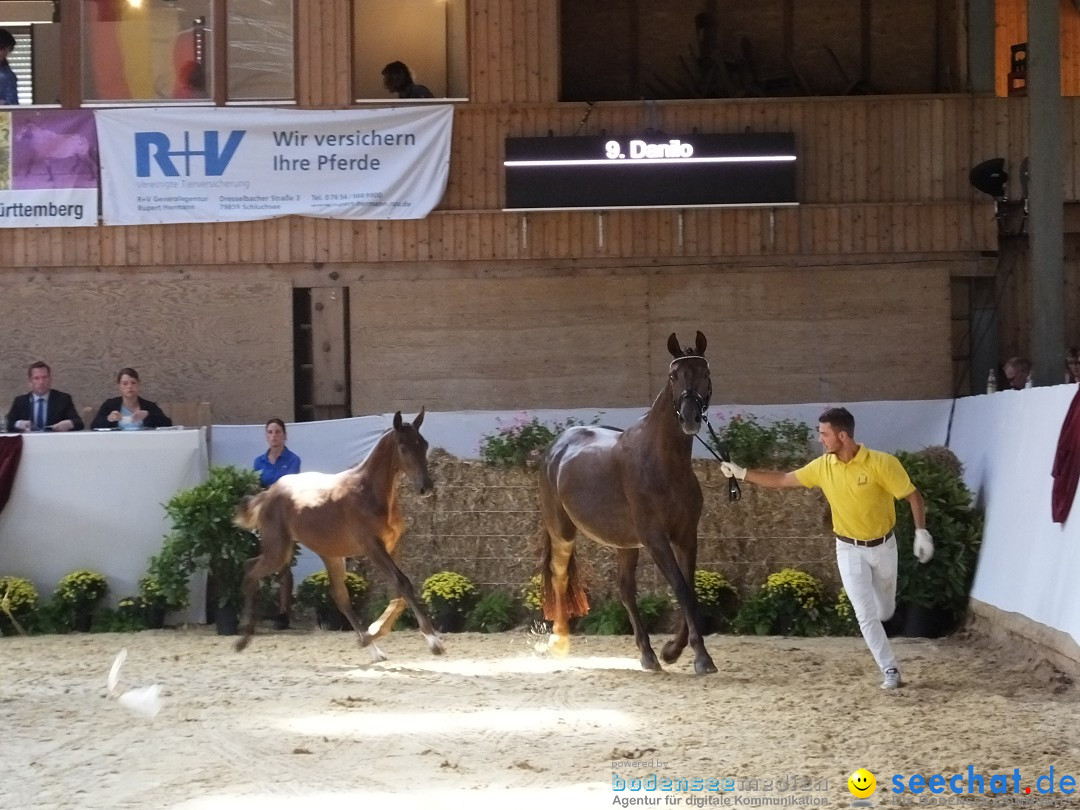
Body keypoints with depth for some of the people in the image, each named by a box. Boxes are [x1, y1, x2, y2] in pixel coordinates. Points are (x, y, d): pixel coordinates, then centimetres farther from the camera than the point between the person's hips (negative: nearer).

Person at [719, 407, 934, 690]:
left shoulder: (882, 463, -21)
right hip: (850, 550, 2)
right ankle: (891, 670, -1)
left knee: (884, 611, 16)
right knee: (866, 615, -8)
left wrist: (921, 532, -21)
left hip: (883, 546, -1)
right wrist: (742, 473, -3)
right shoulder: (823, 466, -9)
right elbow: (783, 480, 2)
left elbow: (914, 496, -13)